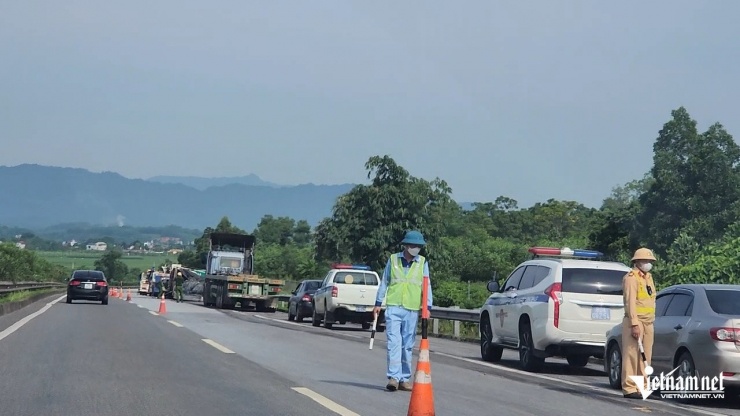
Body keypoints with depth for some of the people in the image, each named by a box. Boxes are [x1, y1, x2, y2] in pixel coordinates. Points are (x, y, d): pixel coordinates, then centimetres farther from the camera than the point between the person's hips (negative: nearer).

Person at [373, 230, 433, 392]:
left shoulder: (422, 263, 6)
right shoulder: (393, 259, 5)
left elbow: (427, 286, 7)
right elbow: (384, 282, 12)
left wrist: (428, 306, -2)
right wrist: (378, 303, 11)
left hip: (412, 310, 1)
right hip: (393, 307, -1)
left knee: (407, 345, 6)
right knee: (393, 342, -11)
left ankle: (404, 379, 13)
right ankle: (393, 377, -14)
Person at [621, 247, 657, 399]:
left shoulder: (648, 277, 19)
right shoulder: (631, 278, -8)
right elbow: (630, 302, -16)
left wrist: (650, 321, 16)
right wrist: (635, 324, -22)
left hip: (648, 323, 8)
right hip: (635, 322, -8)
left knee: (646, 357, 8)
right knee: (632, 355, -8)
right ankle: (629, 389, -9)